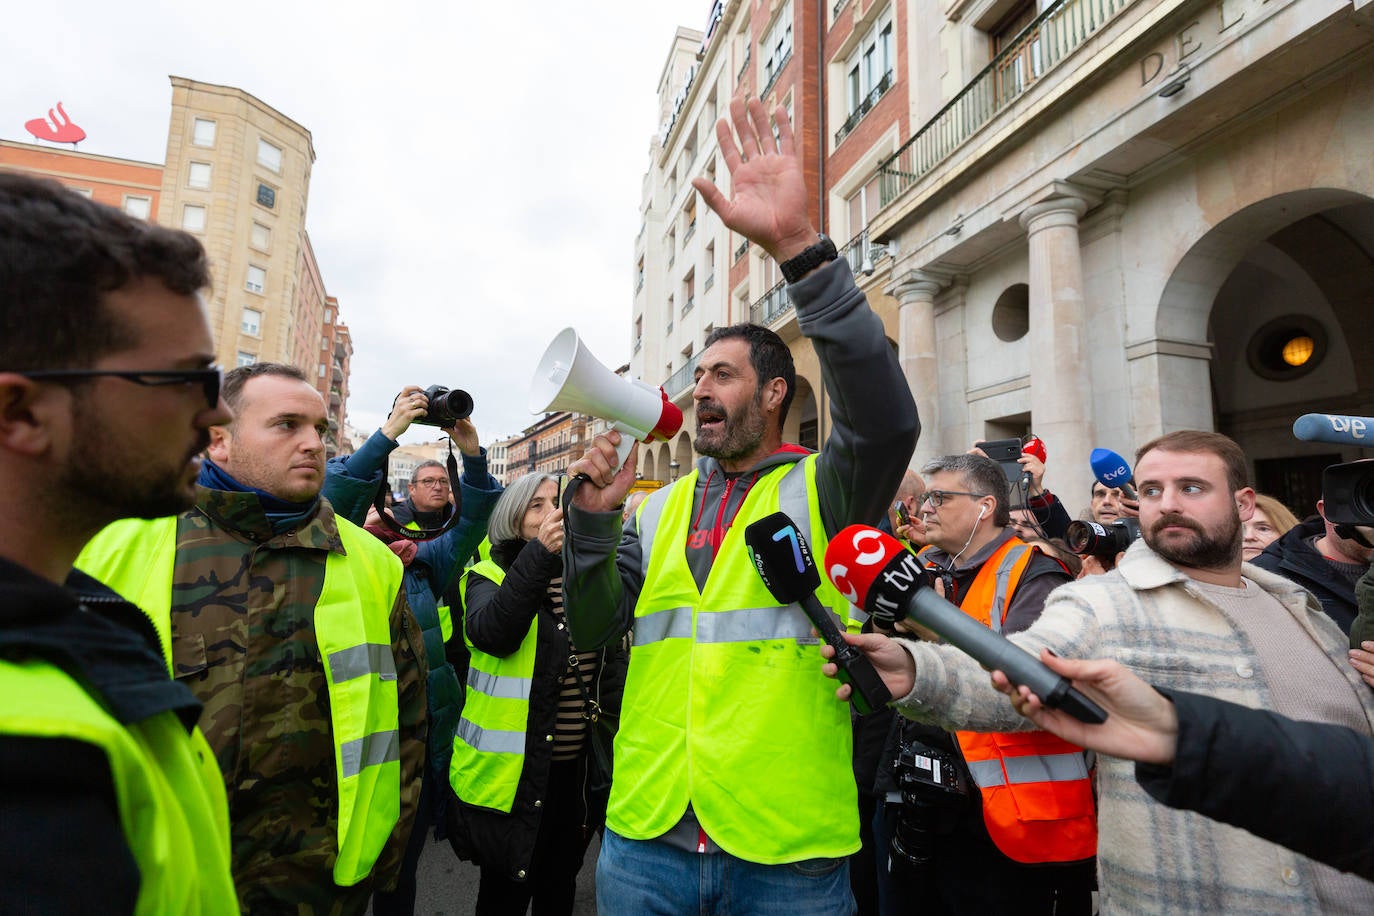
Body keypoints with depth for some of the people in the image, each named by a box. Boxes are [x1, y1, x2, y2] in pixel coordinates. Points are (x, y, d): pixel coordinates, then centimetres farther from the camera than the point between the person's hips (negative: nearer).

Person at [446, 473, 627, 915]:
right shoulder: (490, 578, -8)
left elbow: (612, 661, 10)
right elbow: (491, 633, -31)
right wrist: (539, 555, -40)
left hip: (577, 769, 4)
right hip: (512, 774, -4)